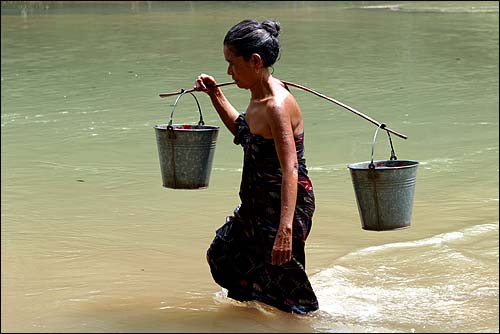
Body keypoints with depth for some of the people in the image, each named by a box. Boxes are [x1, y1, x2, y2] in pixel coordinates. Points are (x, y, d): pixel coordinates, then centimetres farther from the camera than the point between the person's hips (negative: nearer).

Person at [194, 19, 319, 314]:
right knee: (222, 256, 28)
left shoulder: (277, 106, -27)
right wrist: (216, 96, 15)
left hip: (285, 206, -10)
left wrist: (285, 230, -40)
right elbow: (243, 132, 25)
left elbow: (290, 170, -33)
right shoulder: (258, 96, 2)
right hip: (259, 204, 10)